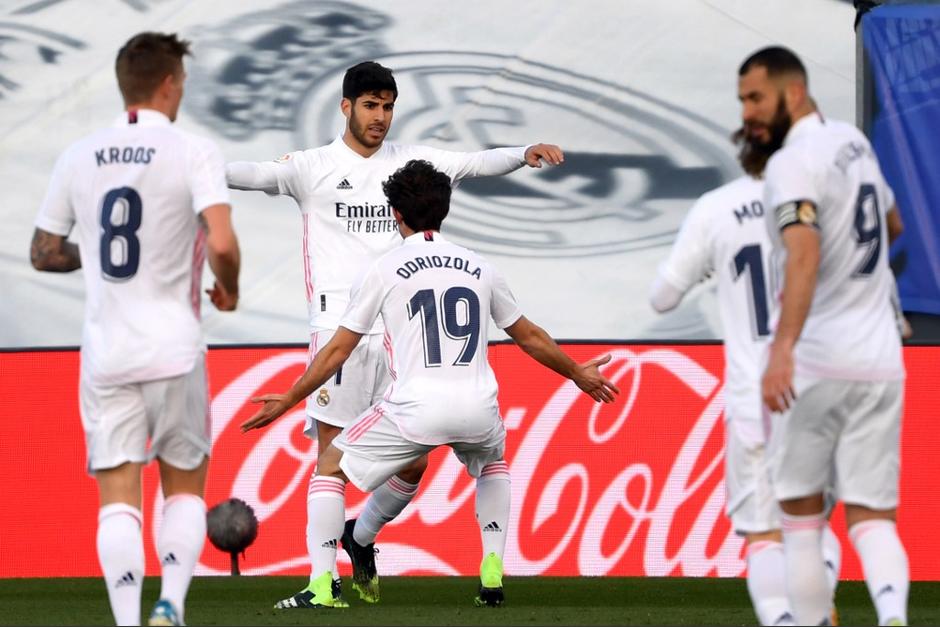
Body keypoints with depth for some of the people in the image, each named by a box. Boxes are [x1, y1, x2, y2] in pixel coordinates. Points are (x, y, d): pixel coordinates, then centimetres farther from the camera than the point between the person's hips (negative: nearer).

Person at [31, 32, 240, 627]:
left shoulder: (78, 157, 5)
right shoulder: (193, 152, -8)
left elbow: (45, 253, 12)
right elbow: (222, 244, -19)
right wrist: (229, 290, 1)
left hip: (105, 352, 2)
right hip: (175, 351, -2)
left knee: (119, 498, 2)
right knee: (185, 487, 14)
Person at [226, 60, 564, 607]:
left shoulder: (411, 163, 12)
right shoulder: (315, 167, 3)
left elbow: (474, 163, 6)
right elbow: (255, 174, -9)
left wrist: (525, 154, -13)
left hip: (398, 330, 3)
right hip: (338, 326, -3)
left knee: (413, 461, 1)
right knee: (331, 456, -7)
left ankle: (362, 539, 27)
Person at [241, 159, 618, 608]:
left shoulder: (383, 271, 7)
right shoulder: (478, 268, 16)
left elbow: (337, 350, 8)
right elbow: (530, 338, 27)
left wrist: (287, 402, 20)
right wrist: (579, 374, 44)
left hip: (415, 408, -3)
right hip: (477, 409, 3)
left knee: (330, 467, 15)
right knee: (492, 463, 37)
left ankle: (321, 585, 2)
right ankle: (493, 574, 22)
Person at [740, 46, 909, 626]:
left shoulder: (793, 162, -13)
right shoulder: (854, 141, 12)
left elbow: (805, 253, -31)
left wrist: (782, 347, -41)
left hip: (816, 361, -6)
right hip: (881, 360, 6)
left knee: (801, 519, 9)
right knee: (872, 519, 1)